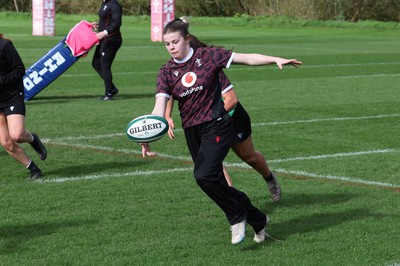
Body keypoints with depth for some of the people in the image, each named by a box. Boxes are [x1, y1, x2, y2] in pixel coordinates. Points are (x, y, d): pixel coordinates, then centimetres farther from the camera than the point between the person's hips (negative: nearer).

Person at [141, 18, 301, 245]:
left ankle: (237, 217, -2)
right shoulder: (167, 72, 1)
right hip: (192, 132, 5)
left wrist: (276, 60, -16)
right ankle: (258, 220, 24)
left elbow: (247, 59, -3)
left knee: (204, 175, -24)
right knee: (216, 183, 7)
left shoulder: (208, 56, -6)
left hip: (217, 126, -5)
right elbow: (160, 106, -9)